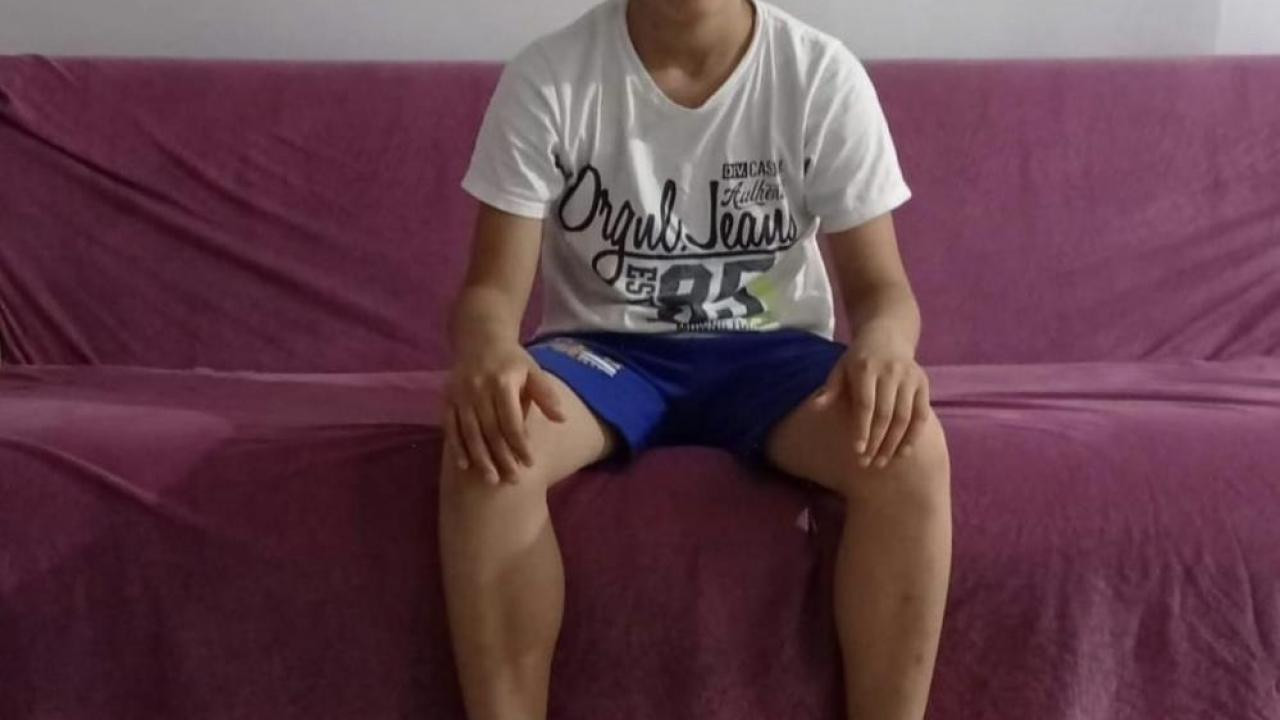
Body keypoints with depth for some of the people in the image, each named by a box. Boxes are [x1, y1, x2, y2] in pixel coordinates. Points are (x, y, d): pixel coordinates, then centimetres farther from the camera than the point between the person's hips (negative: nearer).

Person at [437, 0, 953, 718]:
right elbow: (493, 289, -11)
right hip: (604, 352, 0)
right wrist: (487, 351, -37)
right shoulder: (548, 76, -11)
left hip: (768, 353, 1)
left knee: (909, 452, -31)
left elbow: (881, 284, -8)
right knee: (486, 447, -33)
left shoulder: (824, 74, -9)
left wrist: (885, 340, -34)